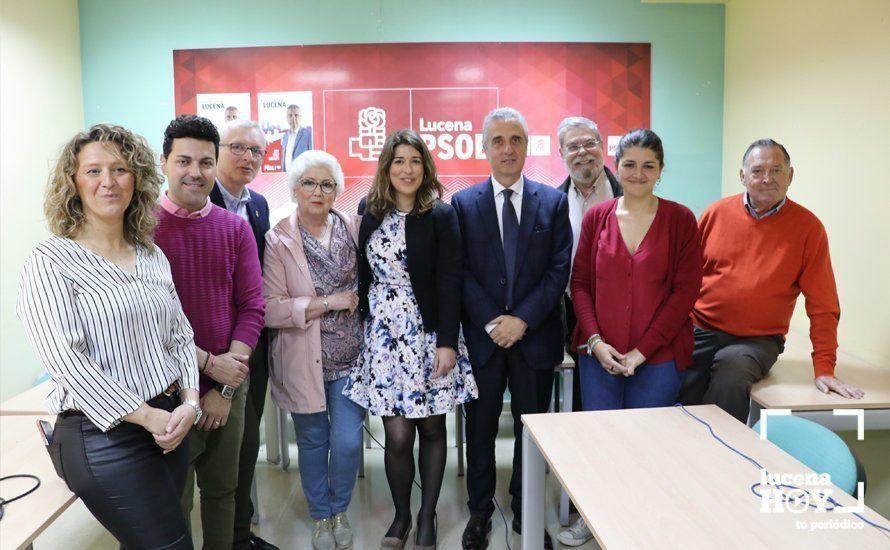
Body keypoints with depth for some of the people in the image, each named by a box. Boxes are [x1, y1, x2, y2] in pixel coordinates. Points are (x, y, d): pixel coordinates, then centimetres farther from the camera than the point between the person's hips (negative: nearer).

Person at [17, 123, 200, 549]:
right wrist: (148, 417, -16)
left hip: (171, 424, 6)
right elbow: (66, 361, -16)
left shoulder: (152, 255, 10)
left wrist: (188, 401, -5)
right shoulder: (51, 262, -9)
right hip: (103, 436, -6)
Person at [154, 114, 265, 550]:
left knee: (222, 489, 18)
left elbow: (252, 306, -2)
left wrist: (226, 388, -8)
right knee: (173, 501, 12)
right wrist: (209, 364, -15)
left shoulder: (236, 228, 2)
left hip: (230, 384, 3)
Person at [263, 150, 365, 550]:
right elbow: (270, 309, -14)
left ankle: (339, 510, 32)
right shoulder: (278, 240, -9)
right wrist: (326, 302, -19)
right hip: (304, 362, -1)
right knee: (313, 442, 14)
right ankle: (321, 517, 39)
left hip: (350, 356, 2)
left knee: (347, 442, 2)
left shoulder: (354, 228, -1)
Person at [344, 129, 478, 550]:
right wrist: (363, 326, 7)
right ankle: (401, 515, 25)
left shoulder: (441, 216, -4)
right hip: (384, 337, 2)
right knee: (397, 435, 1)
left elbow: (449, 283, -8)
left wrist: (447, 341, -12)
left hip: (430, 337, -1)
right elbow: (365, 277, 9)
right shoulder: (372, 215, 5)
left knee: (432, 428, 8)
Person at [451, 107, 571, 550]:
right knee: (480, 430, 12)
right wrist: (492, 322, -13)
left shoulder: (553, 202, 3)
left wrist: (522, 320, -13)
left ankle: (527, 513, 31)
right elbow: (461, 273, -3)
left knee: (533, 429, 12)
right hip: (482, 335, 0)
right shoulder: (464, 203, 2)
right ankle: (480, 513, 30)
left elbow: (559, 270, -3)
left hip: (536, 336, 1)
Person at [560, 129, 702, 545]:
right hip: (599, 353, 2)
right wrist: (595, 340, -8)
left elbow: (686, 289, -6)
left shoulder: (680, 219, -2)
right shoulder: (596, 217, 4)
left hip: (659, 356, -1)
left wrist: (643, 349, -11)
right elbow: (580, 283, 4)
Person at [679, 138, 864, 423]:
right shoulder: (717, 213, 2)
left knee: (730, 380, -29)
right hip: (699, 331, 2)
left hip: (757, 340, -2)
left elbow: (822, 306, -2)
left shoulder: (807, 227, -2)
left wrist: (824, 369, -6)